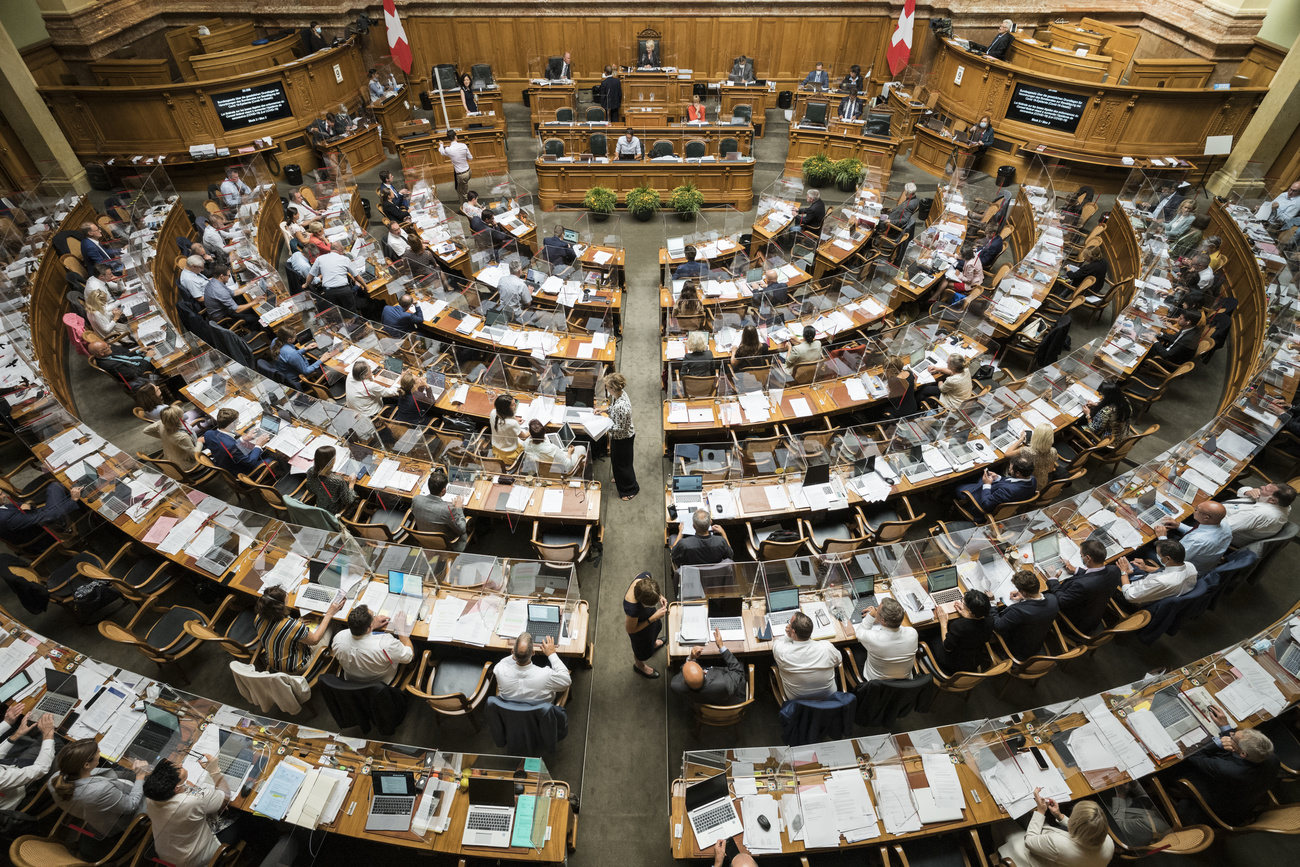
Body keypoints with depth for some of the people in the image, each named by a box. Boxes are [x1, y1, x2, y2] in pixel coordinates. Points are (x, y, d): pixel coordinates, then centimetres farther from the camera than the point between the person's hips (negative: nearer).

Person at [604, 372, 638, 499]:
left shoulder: (622, 406, -39)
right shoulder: (620, 394, -11)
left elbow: (619, 428, -30)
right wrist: (604, 410, -3)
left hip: (623, 438, -9)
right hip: (618, 436, 9)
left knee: (622, 462, 12)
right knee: (616, 459, 31)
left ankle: (631, 488, 33)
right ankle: (620, 478, 57)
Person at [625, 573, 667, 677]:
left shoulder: (645, 577, -36)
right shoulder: (632, 609, -49)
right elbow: (630, 630, -27)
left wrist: (659, 596, -21)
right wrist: (654, 618, -32)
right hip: (640, 626, -5)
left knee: (657, 627, 39)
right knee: (642, 649, 28)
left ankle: (653, 643, 74)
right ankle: (639, 666, 63)